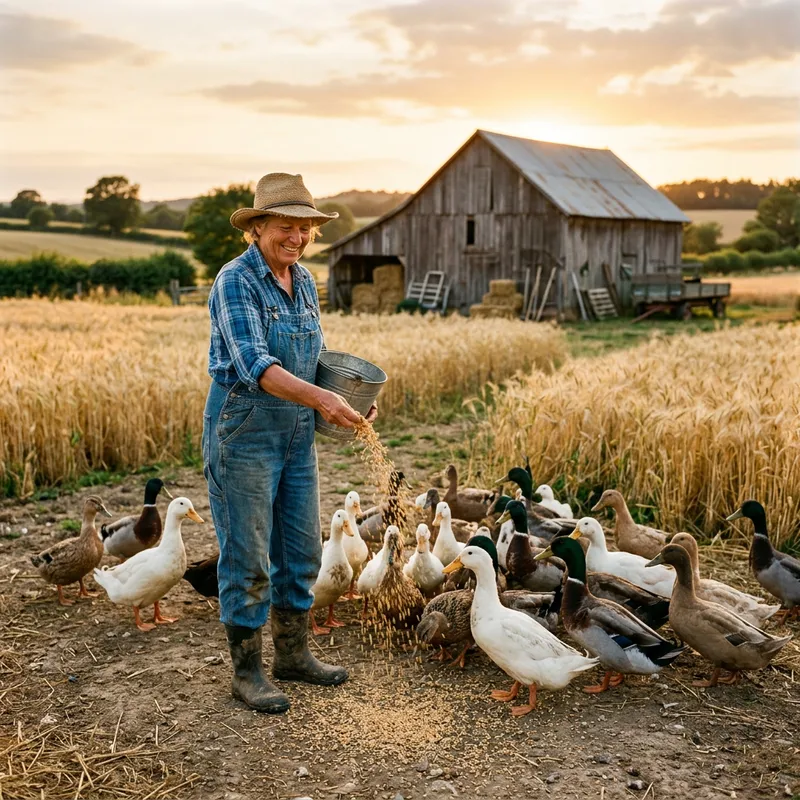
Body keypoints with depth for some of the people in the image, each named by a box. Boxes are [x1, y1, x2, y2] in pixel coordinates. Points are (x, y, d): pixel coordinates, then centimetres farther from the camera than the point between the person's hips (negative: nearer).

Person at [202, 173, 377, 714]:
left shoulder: (304, 282, 9)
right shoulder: (235, 282, -15)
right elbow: (253, 364, -26)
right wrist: (320, 399, -37)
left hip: (297, 432, 8)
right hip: (243, 431, -7)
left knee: (302, 548, 14)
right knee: (248, 556, 2)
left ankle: (293, 654, 31)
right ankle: (247, 671, 17)